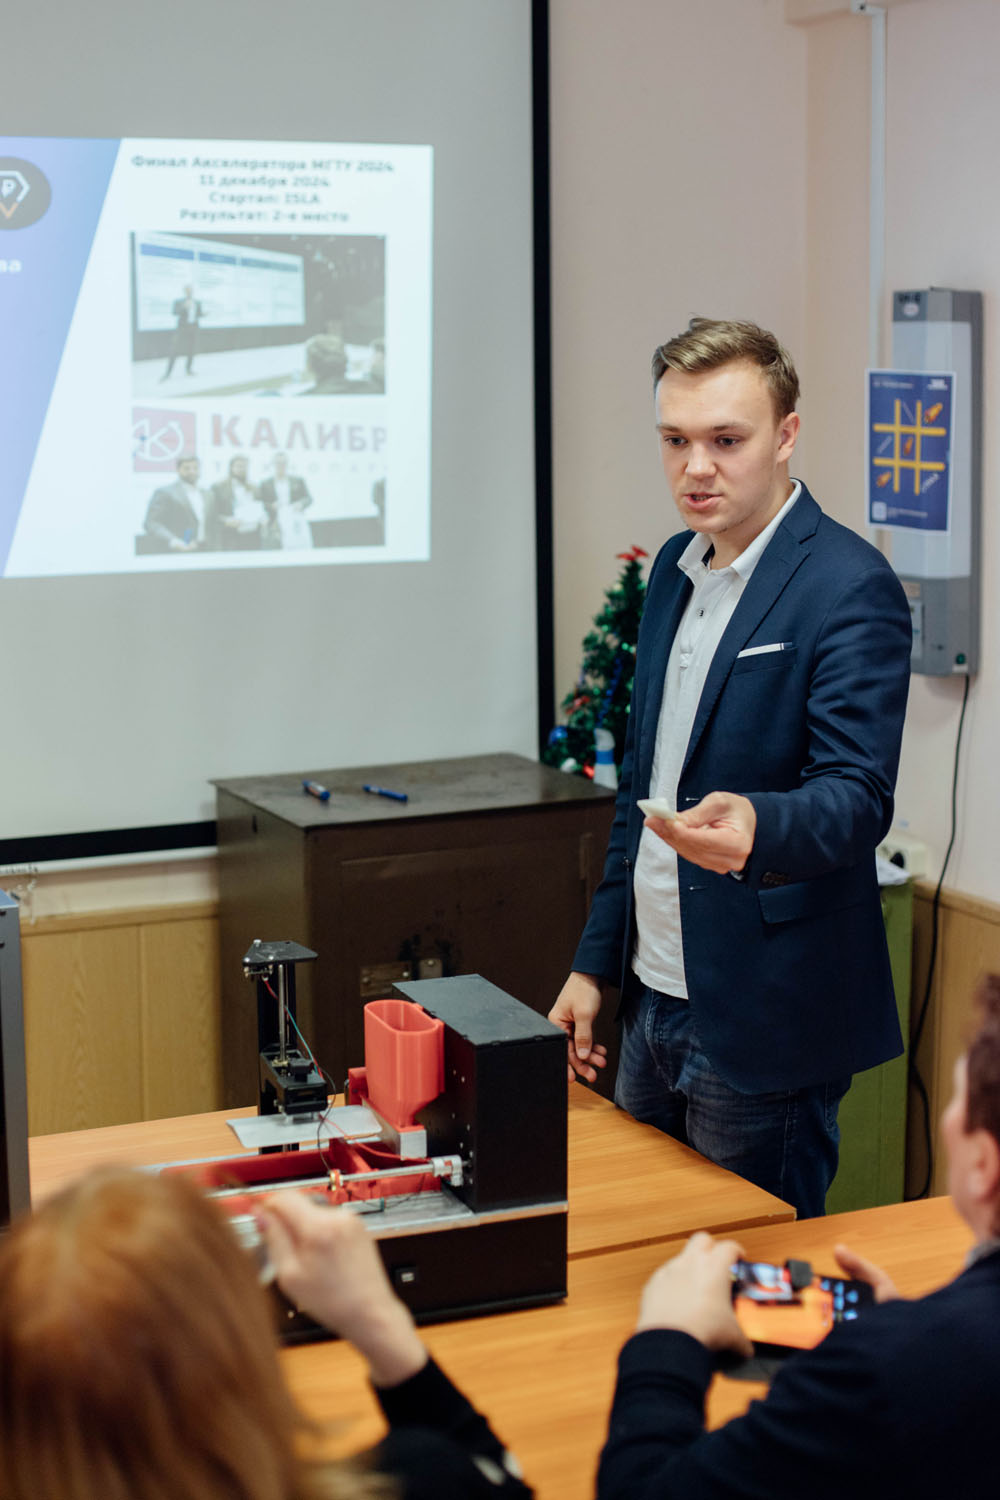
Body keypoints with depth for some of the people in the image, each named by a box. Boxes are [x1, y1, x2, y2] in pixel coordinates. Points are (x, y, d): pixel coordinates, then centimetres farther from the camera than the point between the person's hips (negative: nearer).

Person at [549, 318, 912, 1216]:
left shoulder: (850, 587, -14)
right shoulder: (676, 568, 10)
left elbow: (859, 796, -23)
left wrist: (755, 825, -45)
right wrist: (597, 963, 16)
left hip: (762, 1026, -8)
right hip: (653, 1003, 8)